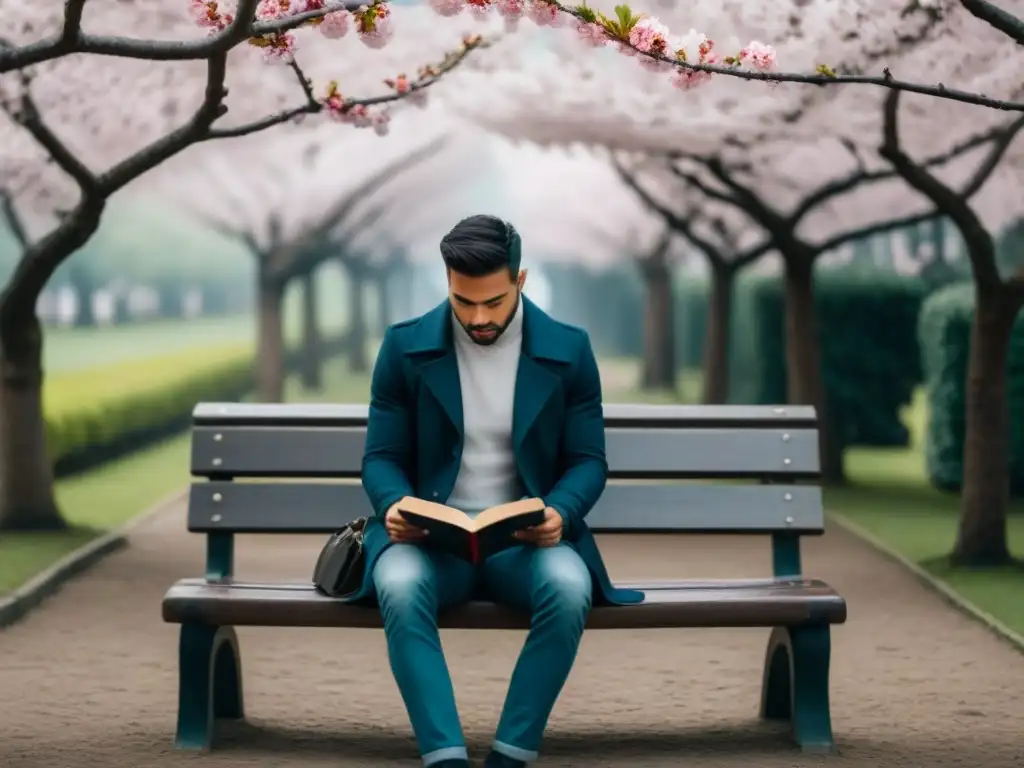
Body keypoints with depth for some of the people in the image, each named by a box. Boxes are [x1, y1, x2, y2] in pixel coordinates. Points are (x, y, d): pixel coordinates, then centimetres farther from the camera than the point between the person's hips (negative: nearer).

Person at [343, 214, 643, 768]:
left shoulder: (568, 350, 0)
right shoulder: (405, 347, 0)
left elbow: (588, 460, 3)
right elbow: (382, 456, 4)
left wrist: (559, 513, -19)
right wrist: (395, 506, -19)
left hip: (527, 537, 0)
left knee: (569, 587, -34)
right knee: (400, 586, -35)